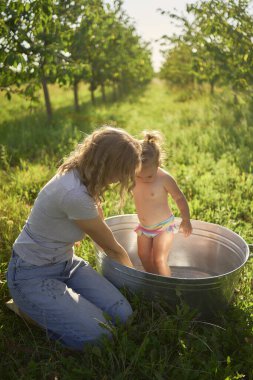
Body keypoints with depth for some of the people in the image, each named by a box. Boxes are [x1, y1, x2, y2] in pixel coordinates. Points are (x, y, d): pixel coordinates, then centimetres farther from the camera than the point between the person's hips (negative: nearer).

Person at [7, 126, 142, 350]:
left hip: (65, 263, 8)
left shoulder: (81, 176, -6)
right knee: (98, 337, -11)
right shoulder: (74, 193, -33)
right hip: (33, 275, -8)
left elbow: (103, 235, 8)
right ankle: (30, 307, 8)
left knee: (123, 316, -4)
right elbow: (110, 246, -16)